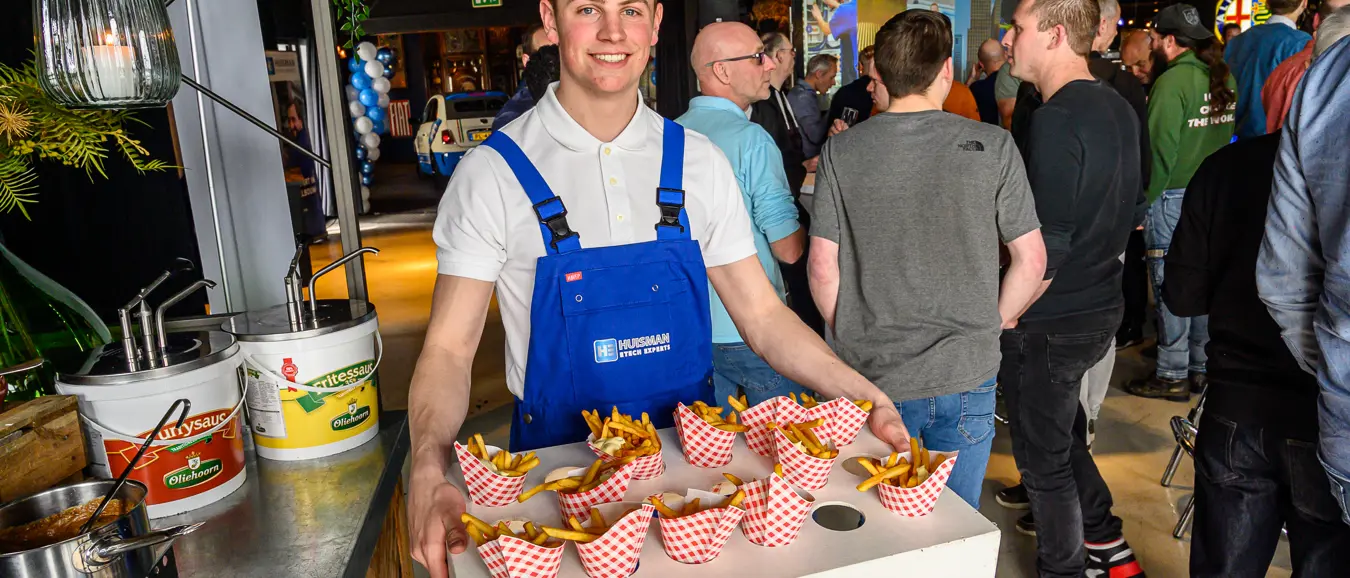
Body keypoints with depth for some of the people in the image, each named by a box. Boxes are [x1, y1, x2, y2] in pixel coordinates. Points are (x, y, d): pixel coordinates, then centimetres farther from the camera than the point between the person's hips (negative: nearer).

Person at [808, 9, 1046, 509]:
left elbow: (823, 268, -5)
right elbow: (1031, 261, -3)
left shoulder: (840, 151, -7)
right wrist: (991, 325, 12)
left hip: (873, 373, 0)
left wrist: (849, 338, 9)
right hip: (965, 374, 0)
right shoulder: (992, 146, -7)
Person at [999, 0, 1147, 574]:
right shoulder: (1119, 108, 7)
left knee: (1045, 459, 9)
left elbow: (1047, 243, -25)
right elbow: (1131, 211, 15)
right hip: (1101, 306, 9)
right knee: (1065, 435, 26)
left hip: (1049, 322, -9)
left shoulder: (1055, 120, -22)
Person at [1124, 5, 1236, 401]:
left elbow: (1160, 149, -16)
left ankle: (1173, 376, 8)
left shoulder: (1173, 81, -15)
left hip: (1173, 196, -7)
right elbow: (1228, 135, 10)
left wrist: (1142, 200, -10)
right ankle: (1199, 367, 24)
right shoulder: (1224, 78, 7)